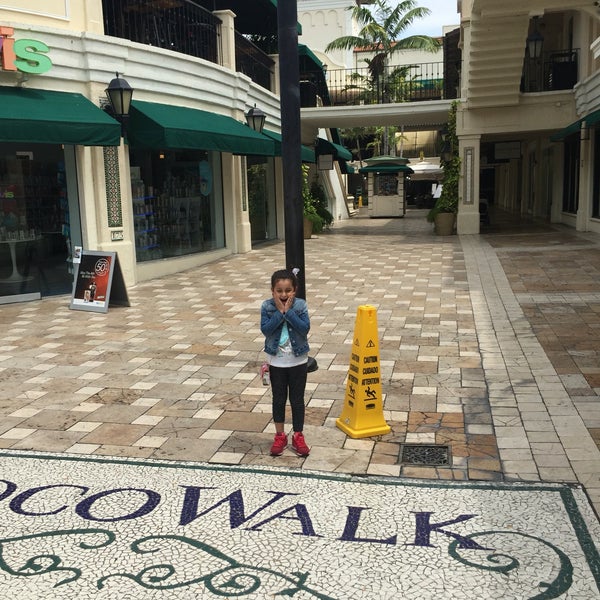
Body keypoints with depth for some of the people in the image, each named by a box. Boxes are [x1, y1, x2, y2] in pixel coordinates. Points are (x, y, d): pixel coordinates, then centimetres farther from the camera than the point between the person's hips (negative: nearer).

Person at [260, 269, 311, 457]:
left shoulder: (300, 305, -9)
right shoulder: (267, 306, -7)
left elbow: (305, 328, -19)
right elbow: (265, 329, -17)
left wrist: (288, 311, -23)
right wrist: (279, 312, -22)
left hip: (298, 361, -1)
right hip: (276, 361, 1)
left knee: (297, 400, 8)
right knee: (278, 399, 11)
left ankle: (298, 436, 21)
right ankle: (280, 436, 25)